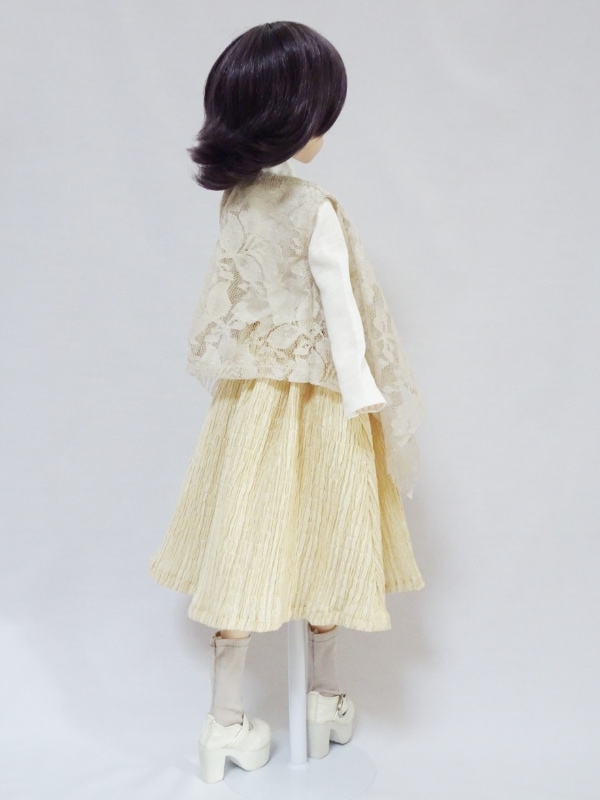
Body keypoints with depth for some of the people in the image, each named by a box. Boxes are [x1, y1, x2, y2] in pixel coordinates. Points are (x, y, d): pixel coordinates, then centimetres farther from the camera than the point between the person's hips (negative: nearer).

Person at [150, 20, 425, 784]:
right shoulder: (318, 212, -17)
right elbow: (340, 311, -15)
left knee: (244, 547, 10)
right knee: (317, 543, 12)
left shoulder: (234, 200, 1)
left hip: (248, 395, 5)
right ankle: (326, 697, 34)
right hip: (314, 399, -5)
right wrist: (364, 397, -7)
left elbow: (230, 296, 8)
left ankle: (228, 719, 21)